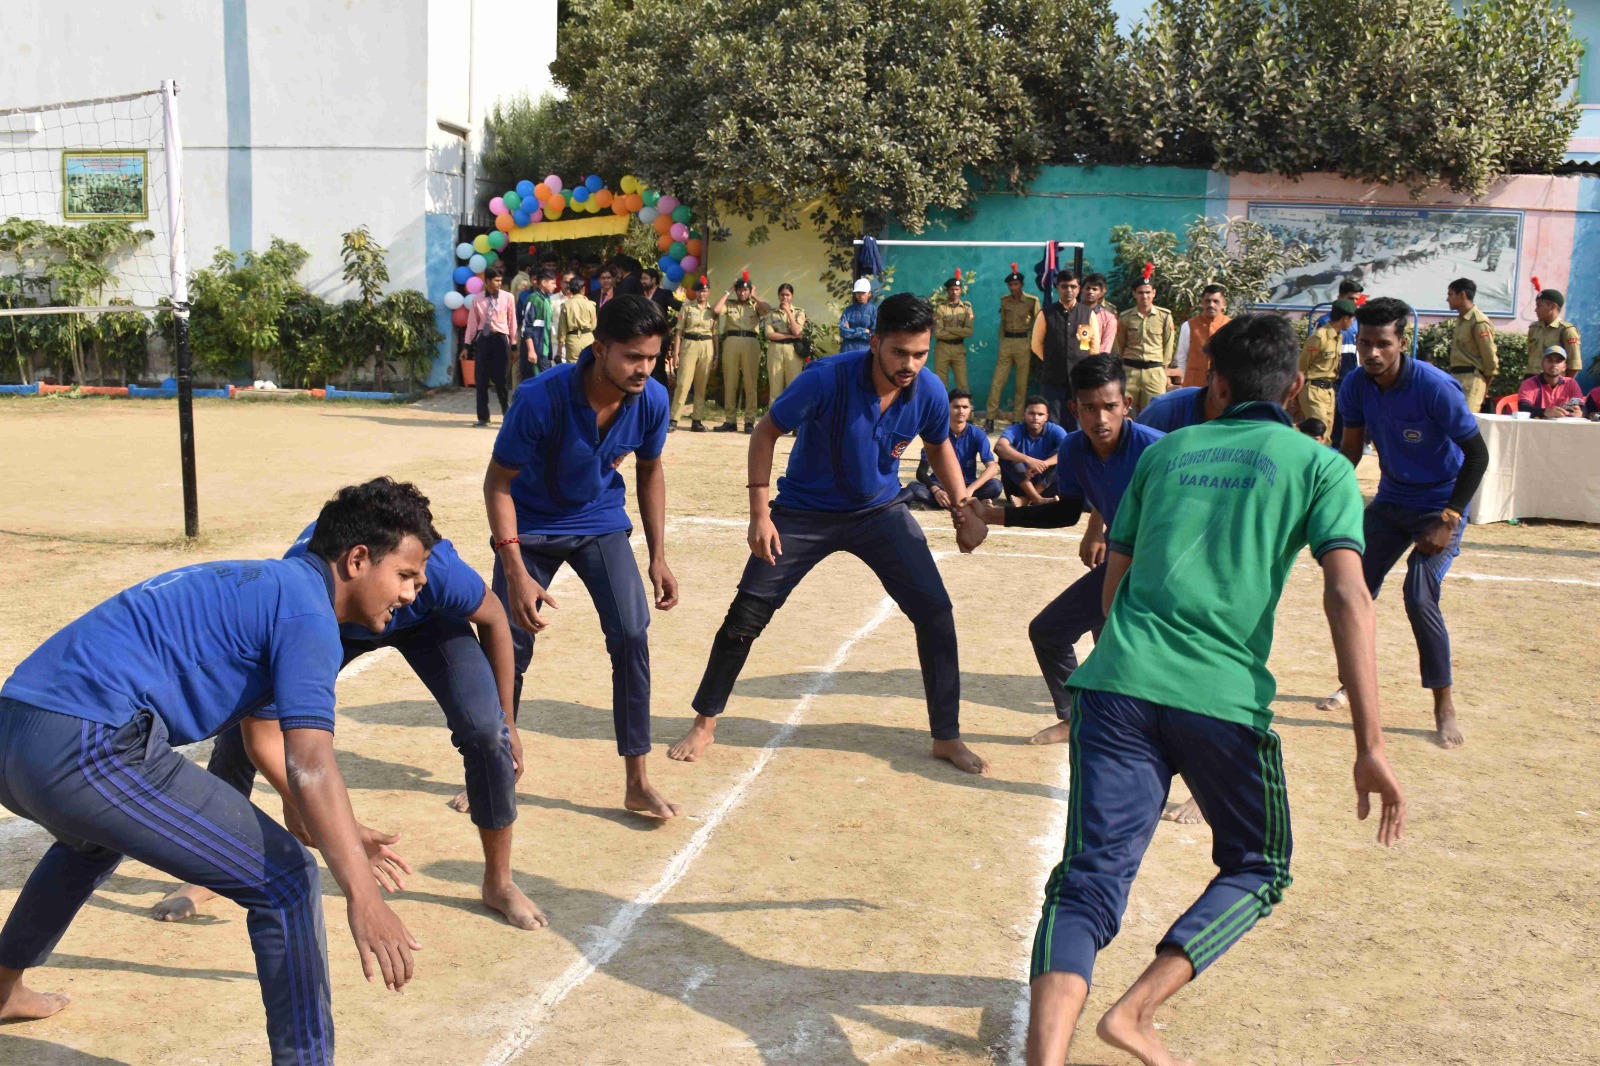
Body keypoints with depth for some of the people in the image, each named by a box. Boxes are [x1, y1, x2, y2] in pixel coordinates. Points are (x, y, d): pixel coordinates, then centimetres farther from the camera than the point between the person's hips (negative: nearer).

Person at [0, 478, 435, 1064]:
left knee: (97, 836, 42)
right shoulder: (306, 610, -6)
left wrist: (338, 832, 33)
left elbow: (259, 727, 34)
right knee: (285, 879, -5)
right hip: (89, 748, -11)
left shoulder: (260, 582, 24)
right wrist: (362, 896, -25)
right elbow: (309, 766, -20)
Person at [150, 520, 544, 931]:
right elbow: (264, 737, -36)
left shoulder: (438, 570, -43)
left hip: (427, 619, -1)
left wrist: (506, 721, -10)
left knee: (485, 730, -21)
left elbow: (493, 619, -17)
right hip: (331, 622, 1)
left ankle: (499, 883, 2)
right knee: (240, 729, -8)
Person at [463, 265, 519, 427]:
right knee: (481, 380, 4)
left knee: (500, 379, 0)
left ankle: (506, 414, 20)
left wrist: (514, 346, 3)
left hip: (500, 339, -2)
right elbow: (472, 323, 8)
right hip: (482, 339, 2)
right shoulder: (477, 300, 4)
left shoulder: (507, 298, -2)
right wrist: (467, 346, 6)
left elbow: (512, 322, 2)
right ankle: (483, 417, 14)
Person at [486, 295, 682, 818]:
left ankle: (638, 784, -2)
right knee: (509, 646, -2)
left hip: (600, 521, 2)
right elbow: (498, 482, -21)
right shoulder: (541, 398, -31)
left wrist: (658, 557, -1)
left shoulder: (652, 399, -19)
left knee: (632, 635, -13)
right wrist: (515, 572, -28)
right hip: (531, 525, -2)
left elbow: (649, 471, 1)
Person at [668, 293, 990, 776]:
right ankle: (705, 724, 19)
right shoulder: (828, 378, -28)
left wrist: (963, 505, -4)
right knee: (745, 617, -1)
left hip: (880, 511, 3)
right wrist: (760, 514, -19)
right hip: (805, 511, -2)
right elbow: (766, 432, -15)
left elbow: (939, 447, 6)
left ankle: (947, 737, 9)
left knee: (935, 612, -7)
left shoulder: (929, 392, -17)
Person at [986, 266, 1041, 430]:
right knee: (996, 382, -2)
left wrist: (1033, 344, -5)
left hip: (1023, 343, -3)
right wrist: (1001, 343, 10)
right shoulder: (1004, 300, 8)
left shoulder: (1032, 301, -4)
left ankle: (1017, 421, 6)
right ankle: (990, 420, 0)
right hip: (1006, 342, 3)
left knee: (1022, 384, 1)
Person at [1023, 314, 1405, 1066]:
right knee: (1258, 869, 20)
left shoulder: (1166, 451, 19)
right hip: (1225, 699, -2)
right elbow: (1346, 596, -6)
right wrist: (1370, 746, -8)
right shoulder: (1319, 466, 8)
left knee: (1089, 880, 2)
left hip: (1117, 685, 2)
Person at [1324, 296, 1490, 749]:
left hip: (1440, 504, -6)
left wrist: (1448, 521, -23)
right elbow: (1350, 448, 6)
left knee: (1419, 598, -20)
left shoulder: (1435, 387, -25)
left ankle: (1445, 707, -5)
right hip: (1389, 501, 6)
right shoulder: (1356, 386, -10)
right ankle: (1352, 683, 26)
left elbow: (1477, 455, -19)